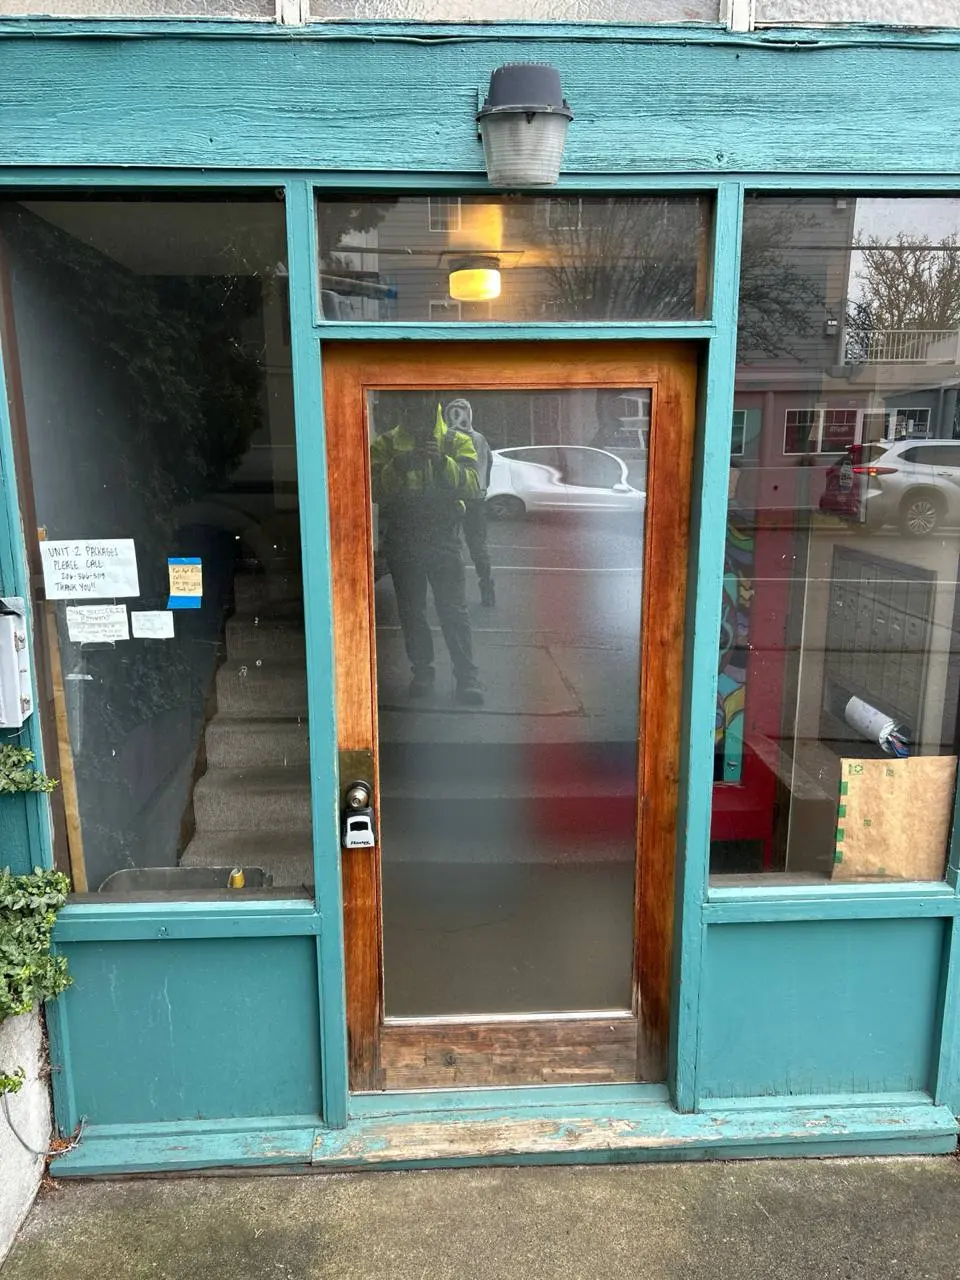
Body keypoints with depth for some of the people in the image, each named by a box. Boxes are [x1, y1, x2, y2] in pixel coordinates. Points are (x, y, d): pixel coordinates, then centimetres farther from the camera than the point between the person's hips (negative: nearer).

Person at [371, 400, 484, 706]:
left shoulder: (457, 442, 3)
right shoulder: (385, 445, 4)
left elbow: (472, 486, -11)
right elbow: (376, 491, -8)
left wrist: (442, 462, -25)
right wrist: (398, 465, -24)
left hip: (443, 539, -1)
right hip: (402, 541, 2)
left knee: (454, 610, -4)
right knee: (411, 611, 9)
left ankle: (467, 676, 3)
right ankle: (422, 670, 22)